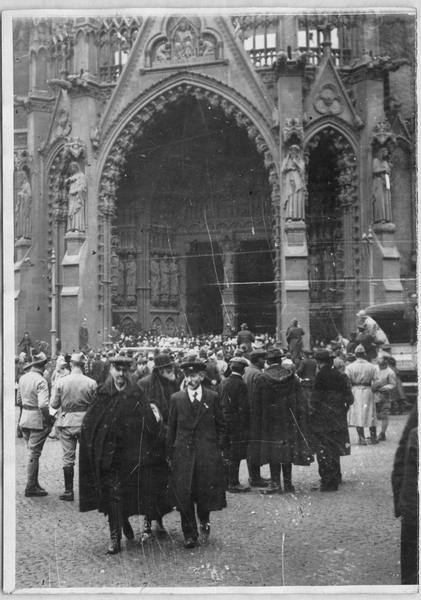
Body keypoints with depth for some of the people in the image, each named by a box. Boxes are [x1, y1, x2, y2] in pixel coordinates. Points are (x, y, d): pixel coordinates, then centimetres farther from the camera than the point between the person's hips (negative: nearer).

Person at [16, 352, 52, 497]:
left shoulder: (23, 378, 6)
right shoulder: (41, 381, -19)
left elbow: (19, 401, 14)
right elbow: (43, 405, -27)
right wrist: (49, 418, -14)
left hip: (24, 420, 7)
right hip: (37, 420, -7)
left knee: (32, 452, 17)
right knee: (34, 454, 0)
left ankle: (34, 484, 24)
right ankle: (31, 488, 7)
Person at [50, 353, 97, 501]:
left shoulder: (60, 382, -9)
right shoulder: (91, 383, -11)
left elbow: (53, 404, -5)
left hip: (66, 422, 0)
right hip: (85, 422, 0)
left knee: (68, 458, 8)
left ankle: (68, 491, 12)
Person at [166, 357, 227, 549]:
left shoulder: (212, 398, 4)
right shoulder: (176, 398, 4)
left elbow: (220, 425, 9)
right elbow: (171, 429, 7)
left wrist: (220, 449, 2)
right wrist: (170, 455, 3)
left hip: (207, 454, 0)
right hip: (183, 453, 0)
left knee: (206, 492, 2)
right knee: (184, 495, 0)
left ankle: (204, 520, 33)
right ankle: (189, 534, 14)